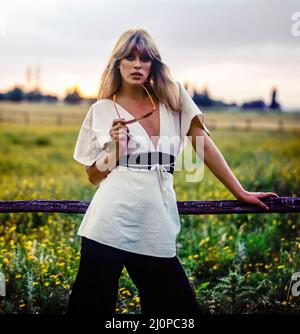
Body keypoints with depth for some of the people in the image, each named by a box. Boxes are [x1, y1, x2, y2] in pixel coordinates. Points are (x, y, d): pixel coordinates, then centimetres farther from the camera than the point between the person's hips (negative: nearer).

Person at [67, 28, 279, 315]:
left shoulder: (173, 98, 10)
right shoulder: (102, 111, 6)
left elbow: (204, 145, 12)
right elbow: (94, 176, 10)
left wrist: (240, 193, 11)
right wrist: (115, 148, -9)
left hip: (155, 227, 2)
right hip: (110, 225, -2)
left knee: (181, 309, 5)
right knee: (92, 305, 2)